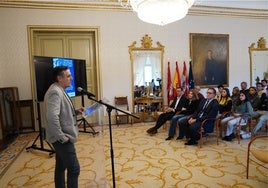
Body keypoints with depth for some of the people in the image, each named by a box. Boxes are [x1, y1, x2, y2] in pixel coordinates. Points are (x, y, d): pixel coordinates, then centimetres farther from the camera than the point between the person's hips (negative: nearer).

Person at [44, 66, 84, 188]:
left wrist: (76, 111, 6)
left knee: (61, 167, 19)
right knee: (74, 169, -4)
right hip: (61, 139, -10)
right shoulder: (55, 92, -20)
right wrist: (62, 137, -24)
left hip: (61, 138, 10)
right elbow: (52, 116, -31)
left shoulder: (60, 90, 13)